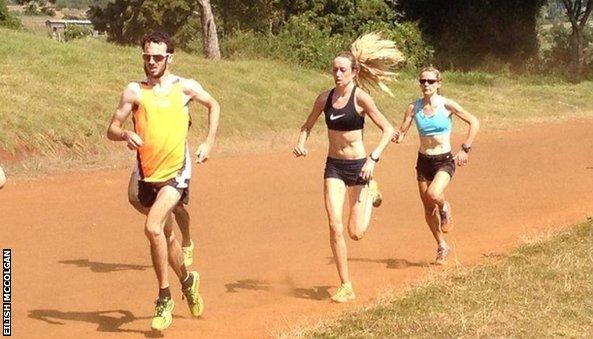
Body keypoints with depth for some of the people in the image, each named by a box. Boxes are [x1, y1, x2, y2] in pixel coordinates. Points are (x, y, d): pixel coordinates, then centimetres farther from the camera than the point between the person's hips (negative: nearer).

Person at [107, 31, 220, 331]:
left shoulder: (185, 87, -2)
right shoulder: (135, 91, -2)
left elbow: (213, 106, 16)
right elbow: (111, 129, -3)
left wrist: (209, 143, 8)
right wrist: (125, 134, -25)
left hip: (176, 172, -3)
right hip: (146, 174, 3)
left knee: (153, 228, -22)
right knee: (165, 234, 18)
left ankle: (164, 298, -9)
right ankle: (187, 280, 44)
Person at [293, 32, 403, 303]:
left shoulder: (360, 99, -12)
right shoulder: (325, 98, 1)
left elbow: (388, 130, -10)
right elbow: (307, 126, 16)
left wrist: (373, 159, -21)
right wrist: (300, 143, -5)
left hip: (357, 166, -3)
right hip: (333, 166, 3)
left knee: (356, 233, 1)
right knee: (335, 226, -9)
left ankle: (369, 193, 34)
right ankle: (346, 287, 2)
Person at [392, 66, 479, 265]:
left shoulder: (447, 105, -10)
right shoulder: (413, 108, -2)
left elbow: (474, 123, -3)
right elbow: (402, 133, -3)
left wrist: (465, 149, -7)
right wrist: (397, 137, -26)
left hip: (445, 161, -4)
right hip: (424, 161, 4)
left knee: (433, 194, -31)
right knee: (428, 210, 10)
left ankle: (444, 208, 6)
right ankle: (442, 247, 31)